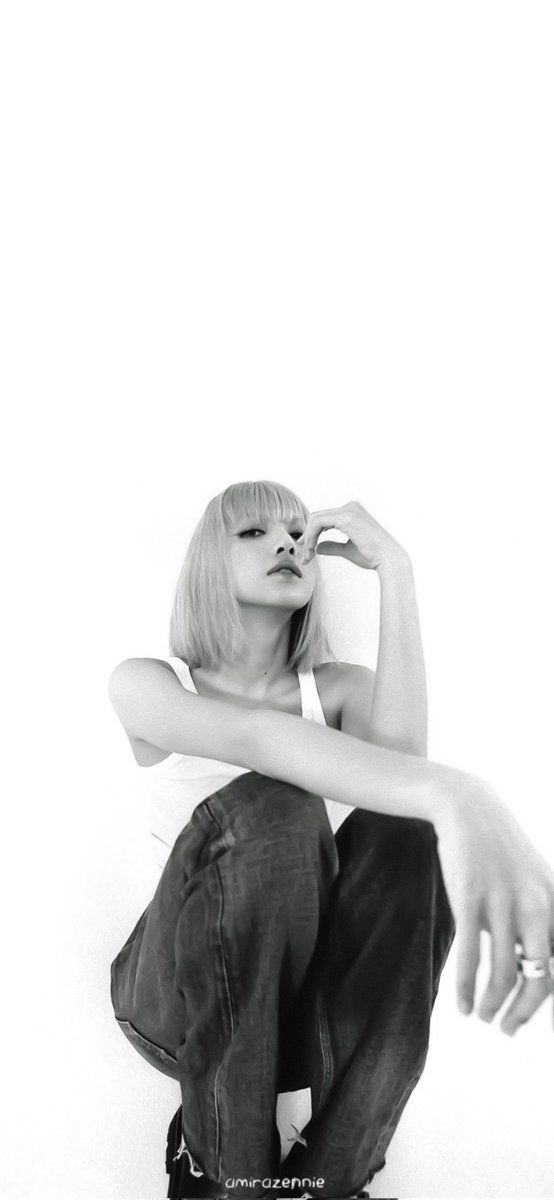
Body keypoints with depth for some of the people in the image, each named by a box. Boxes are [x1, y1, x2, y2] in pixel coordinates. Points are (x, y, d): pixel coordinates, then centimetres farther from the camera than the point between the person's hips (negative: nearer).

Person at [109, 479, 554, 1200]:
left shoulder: (341, 688, 3)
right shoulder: (145, 684, -7)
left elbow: (398, 754, -23)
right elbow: (256, 736, -32)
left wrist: (395, 572, -20)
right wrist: (454, 797, -50)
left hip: (303, 989, 3)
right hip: (181, 992, -2)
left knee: (409, 832, -28)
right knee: (268, 808, -33)